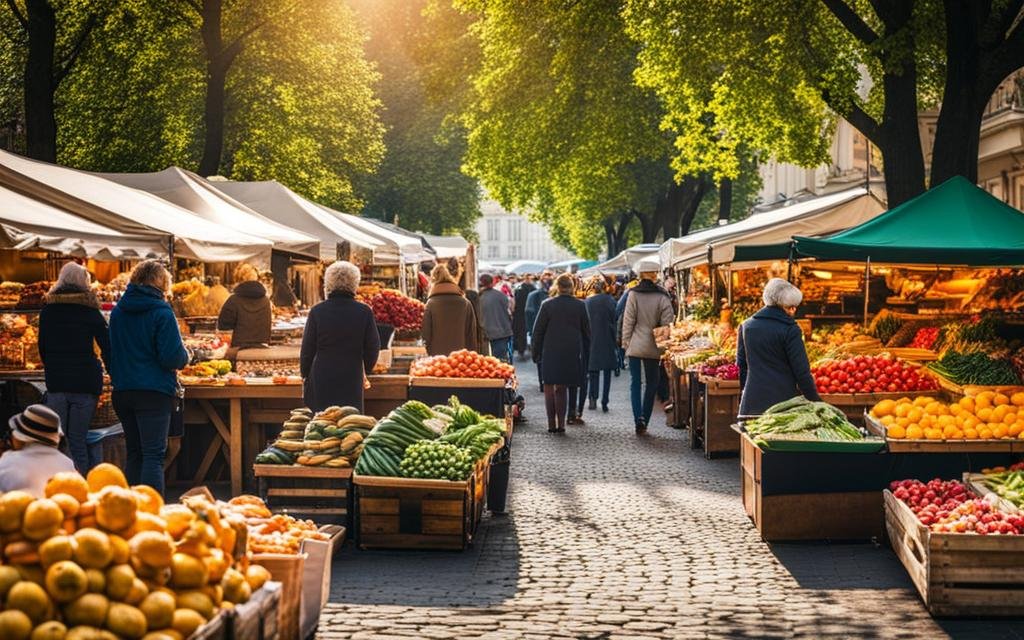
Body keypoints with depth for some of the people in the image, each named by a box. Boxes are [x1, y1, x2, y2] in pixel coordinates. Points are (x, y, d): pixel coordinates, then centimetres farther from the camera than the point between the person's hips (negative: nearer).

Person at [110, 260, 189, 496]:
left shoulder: (118, 310, 8)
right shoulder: (161, 312, -11)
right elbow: (173, 358, -15)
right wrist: (184, 356, 5)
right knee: (154, 455, -6)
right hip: (154, 391, -6)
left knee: (134, 453, 15)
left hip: (122, 390, 6)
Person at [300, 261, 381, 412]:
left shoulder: (317, 311, -4)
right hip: (352, 381, 0)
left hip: (320, 381, 0)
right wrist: (365, 370, 22)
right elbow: (373, 348, 3)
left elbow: (307, 349, 1)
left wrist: (305, 374, 15)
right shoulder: (365, 312, -4)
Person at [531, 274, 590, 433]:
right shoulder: (580, 305, -1)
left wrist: (536, 352, 7)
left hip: (551, 353, -2)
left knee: (549, 388, 8)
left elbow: (538, 331, -2)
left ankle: (552, 423, 3)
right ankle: (561, 424, 6)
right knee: (562, 388, 10)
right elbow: (586, 331, 5)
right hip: (572, 353, 2)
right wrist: (585, 353, 13)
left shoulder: (547, 305, -6)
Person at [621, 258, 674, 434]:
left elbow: (628, 321, -4)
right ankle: (644, 422, 9)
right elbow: (667, 324, -4)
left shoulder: (633, 294, -5)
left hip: (635, 345, 0)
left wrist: (626, 342, 5)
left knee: (635, 382, 6)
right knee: (651, 384, 11)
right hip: (653, 347, 0)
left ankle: (638, 418, -8)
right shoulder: (662, 297, -5)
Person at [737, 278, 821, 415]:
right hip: (783, 399, -4)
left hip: (752, 401, 4)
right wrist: (816, 401, -1)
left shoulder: (746, 326, 9)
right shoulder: (790, 329, -7)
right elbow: (802, 371, -8)